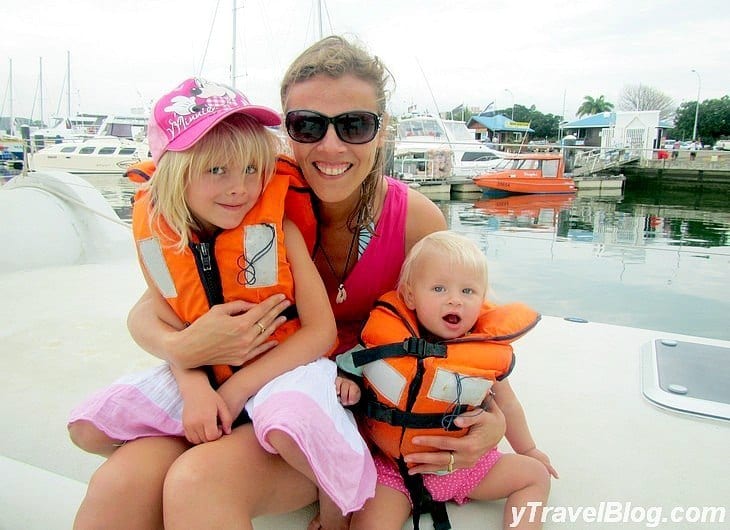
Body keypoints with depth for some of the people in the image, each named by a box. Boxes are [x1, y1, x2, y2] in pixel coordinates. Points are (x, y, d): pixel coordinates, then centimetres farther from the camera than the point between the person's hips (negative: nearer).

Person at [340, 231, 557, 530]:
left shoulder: (489, 352, -12)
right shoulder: (386, 343, -19)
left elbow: (506, 405, 8)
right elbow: (343, 368, 0)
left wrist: (527, 449, 22)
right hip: (396, 468, -3)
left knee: (536, 475, 8)